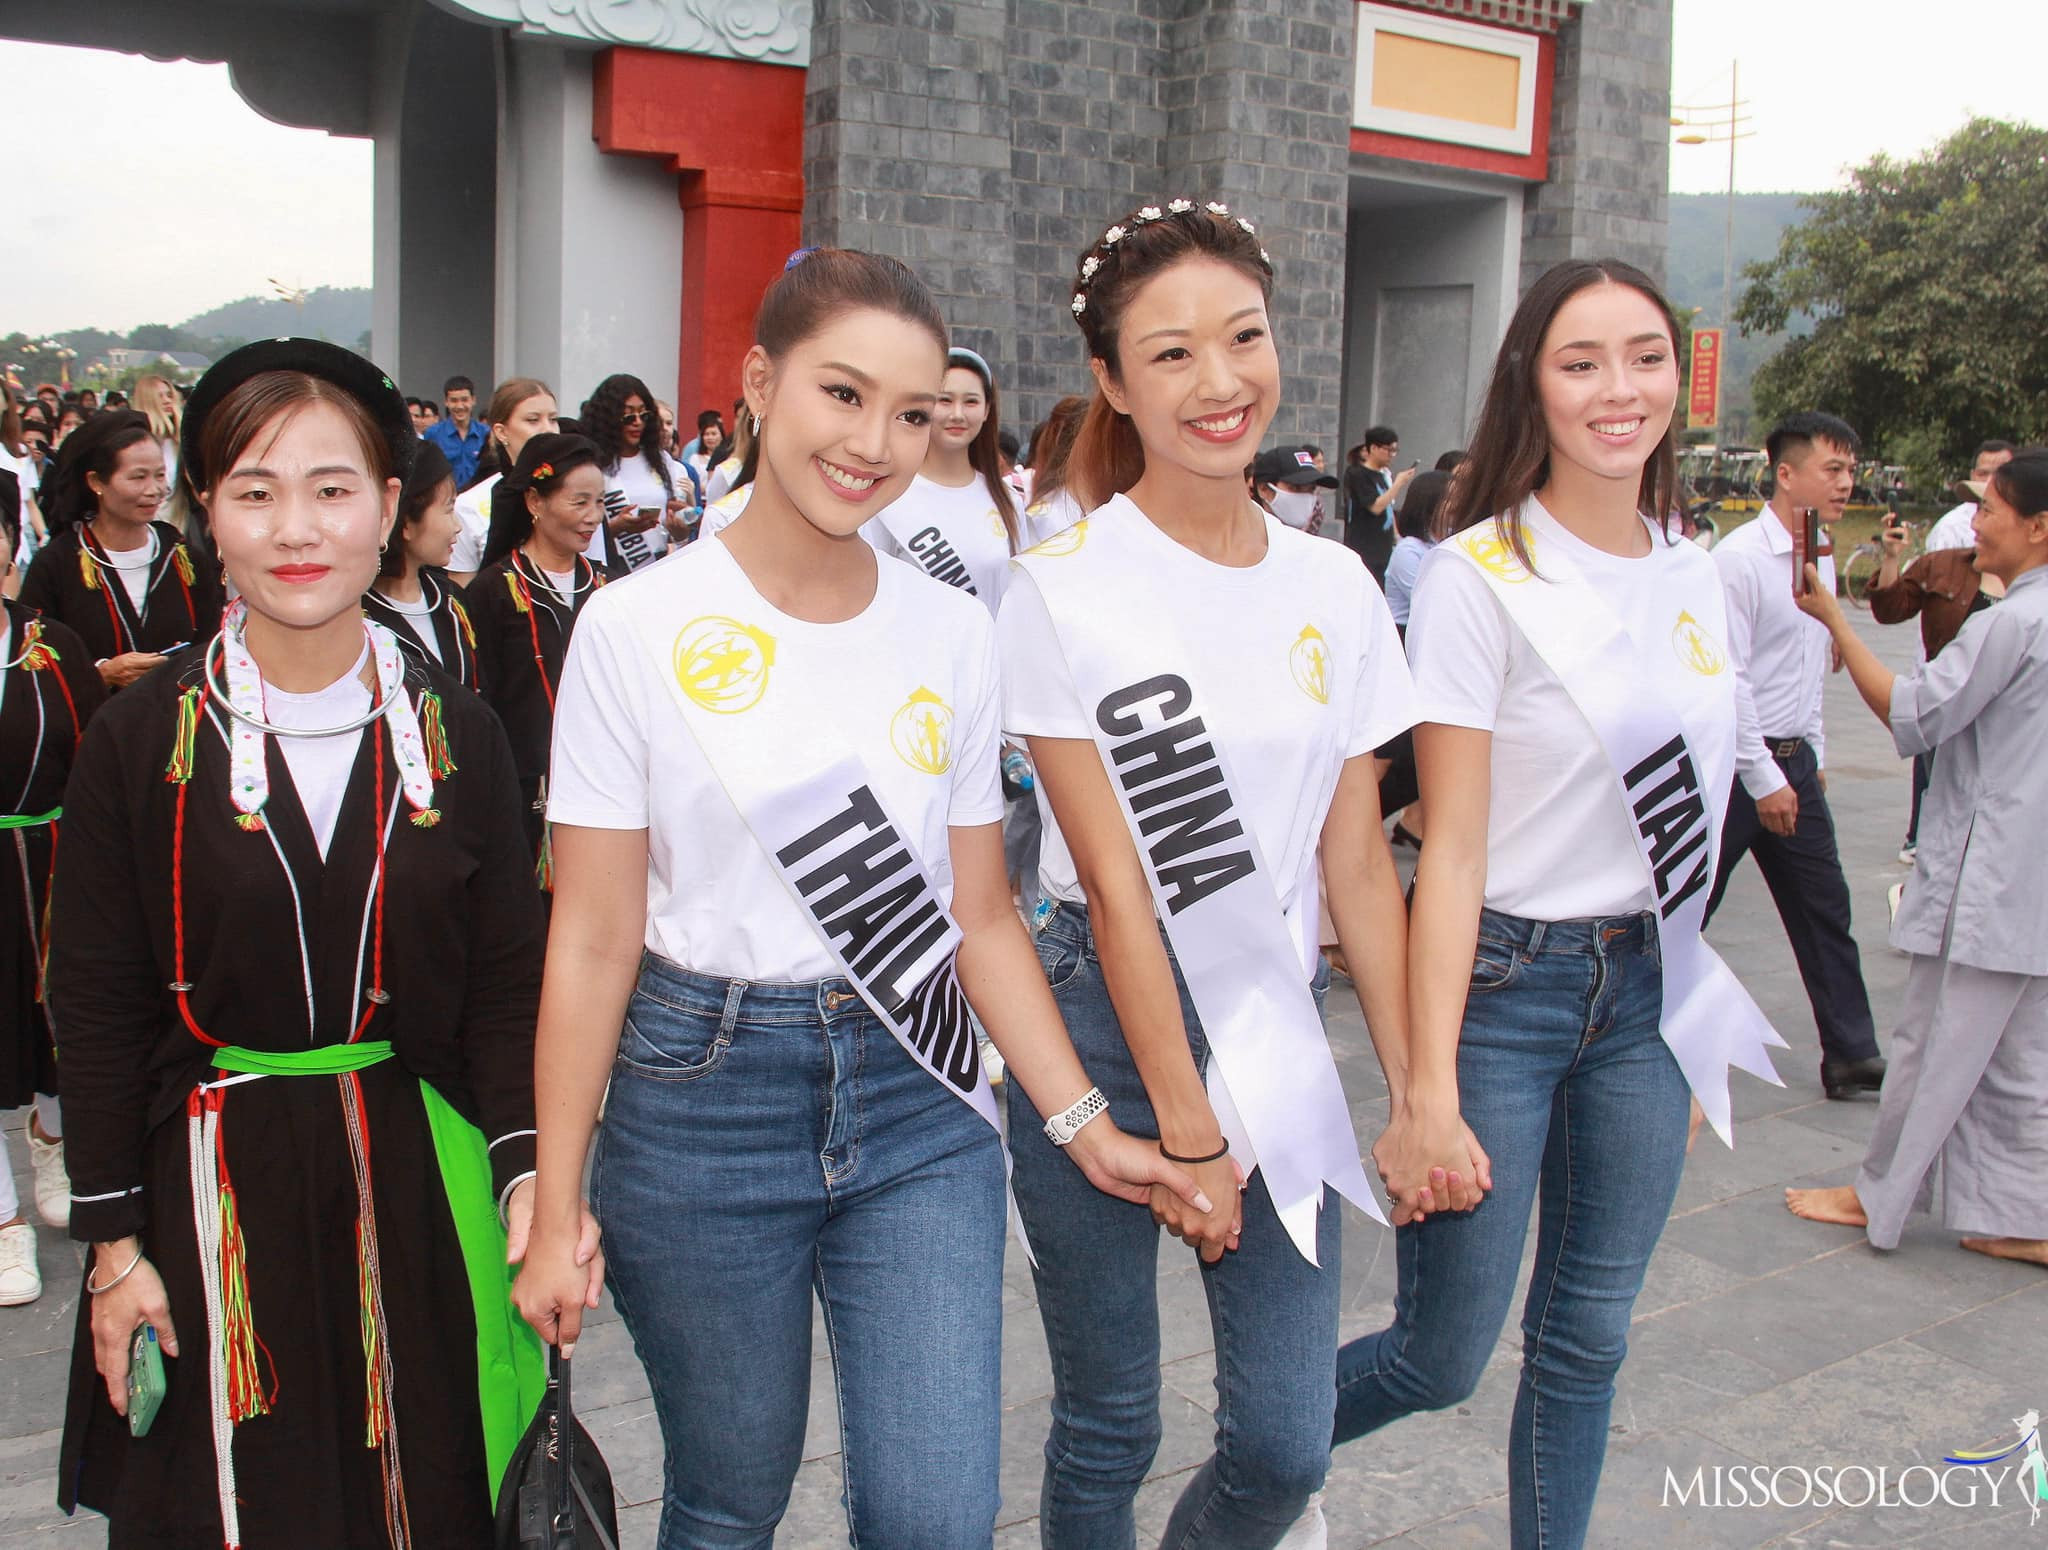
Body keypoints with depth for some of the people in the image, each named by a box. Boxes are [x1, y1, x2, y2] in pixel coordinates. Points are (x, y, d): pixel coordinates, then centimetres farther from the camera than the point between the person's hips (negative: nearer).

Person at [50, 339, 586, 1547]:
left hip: (418, 1186, 2)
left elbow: (507, 983, 1)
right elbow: (99, 1008, -1)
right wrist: (114, 1242, -2)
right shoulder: (142, 741, -4)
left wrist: (530, 1169, -11)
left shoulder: (459, 738, 0)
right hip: (212, 1189, -1)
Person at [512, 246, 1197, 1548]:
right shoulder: (640, 629, -7)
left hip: (921, 1107, 3)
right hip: (703, 1101, -2)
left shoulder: (954, 632, 2)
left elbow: (980, 916, 7)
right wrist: (557, 1209, -5)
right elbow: (594, 940, -6)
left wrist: (1083, 1117, -2)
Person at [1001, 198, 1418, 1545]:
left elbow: (1359, 862, 5)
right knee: (1109, 1429, 10)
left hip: (1276, 1023, 4)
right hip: (1105, 1017, -3)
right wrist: (1186, 1130, -11)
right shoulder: (1065, 589, -10)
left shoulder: (1336, 588, 3)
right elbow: (1114, 883, -12)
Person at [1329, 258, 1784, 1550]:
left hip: (1647, 985, 6)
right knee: (1442, 1357, 3)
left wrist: (1690, 1005, 13)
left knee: (1587, 1339, 14)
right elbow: (1452, 850, -15)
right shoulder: (1481, 575, -13)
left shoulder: (1696, 573, 6)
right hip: (1503, 983, -6)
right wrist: (1427, 1091, -18)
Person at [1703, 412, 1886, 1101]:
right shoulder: (1739, 559, -16)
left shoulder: (1822, 557, 9)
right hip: (1734, 761, -8)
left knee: (1824, 908, 11)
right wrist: (1764, 781, -18)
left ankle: (1851, 1057, 21)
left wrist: (1813, 754, 19)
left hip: (1793, 759, 8)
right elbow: (1726, 681, -19)